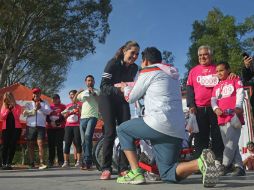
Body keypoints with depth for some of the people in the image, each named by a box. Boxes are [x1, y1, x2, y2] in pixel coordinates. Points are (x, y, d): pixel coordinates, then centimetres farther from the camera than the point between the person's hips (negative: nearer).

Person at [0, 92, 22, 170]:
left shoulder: (17, 106, 4)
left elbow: (17, 117, -9)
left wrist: (12, 108, -13)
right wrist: (8, 109, -10)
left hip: (16, 128, -1)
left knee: (12, 145, -4)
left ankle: (9, 163, 0)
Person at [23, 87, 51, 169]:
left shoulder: (44, 103, 14)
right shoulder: (29, 104, 16)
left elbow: (48, 111, -3)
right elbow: (24, 113, 0)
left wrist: (41, 108, -18)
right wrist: (34, 109, -9)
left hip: (41, 126, -2)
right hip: (30, 126, 2)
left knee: (40, 144, -12)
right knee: (30, 145, 5)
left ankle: (41, 163, -16)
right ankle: (31, 163, 12)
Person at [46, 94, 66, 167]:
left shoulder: (63, 107, 6)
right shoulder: (50, 106, 15)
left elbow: (64, 117, -3)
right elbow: (47, 116, 9)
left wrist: (56, 122, -13)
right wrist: (50, 122, -9)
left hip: (60, 128, -3)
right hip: (50, 128, 3)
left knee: (59, 145, -4)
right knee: (51, 145, 3)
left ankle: (60, 161, 0)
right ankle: (50, 161, 8)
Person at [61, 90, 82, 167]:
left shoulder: (79, 104, 7)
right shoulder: (67, 105, 22)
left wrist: (79, 108, -15)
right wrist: (66, 113, 3)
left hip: (77, 125, -4)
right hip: (68, 126, 4)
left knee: (77, 143, -6)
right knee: (67, 143, -2)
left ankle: (78, 161, -3)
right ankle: (66, 162, -3)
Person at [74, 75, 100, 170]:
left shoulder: (97, 91, 10)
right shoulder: (83, 93, 24)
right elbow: (74, 100, 20)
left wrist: (93, 93, -16)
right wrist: (77, 93, 2)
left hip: (92, 117, -6)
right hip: (83, 118, 6)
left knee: (88, 136, -27)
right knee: (83, 141, 4)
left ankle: (86, 161, -27)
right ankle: (87, 161, 12)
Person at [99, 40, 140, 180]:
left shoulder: (134, 68, -4)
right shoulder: (113, 63, -19)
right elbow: (103, 86, -23)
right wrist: (118, 89, -40)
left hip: (122, 101, 5)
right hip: (107, 100, -5)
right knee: (110, 132, -16)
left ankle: (124, 168, -4)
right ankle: (106, 168, -9)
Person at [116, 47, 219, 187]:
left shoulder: (148, 71, 2)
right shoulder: (172, 73, 25)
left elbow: (131, 98, 11)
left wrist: (125, 88, 33)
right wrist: (131, 87, 43)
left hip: (158, 124, -7)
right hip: (177, 131, 7)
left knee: (122, 130, 18)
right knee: (167, 174, 12)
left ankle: (135, 173, 5)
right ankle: (201, 162, -16)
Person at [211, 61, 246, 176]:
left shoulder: (235, 80, 10)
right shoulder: (216, 87, 24)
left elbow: (240, 93, -4)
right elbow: (213, 100, 14)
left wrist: (238, 107, -20)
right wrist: (216, 108, -8)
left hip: (234, 116, -6)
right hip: (222, 118, 6)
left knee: (232, 142, -14)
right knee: (228, 143, 4)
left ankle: (225, 165, -10)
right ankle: (239, 167, 8)